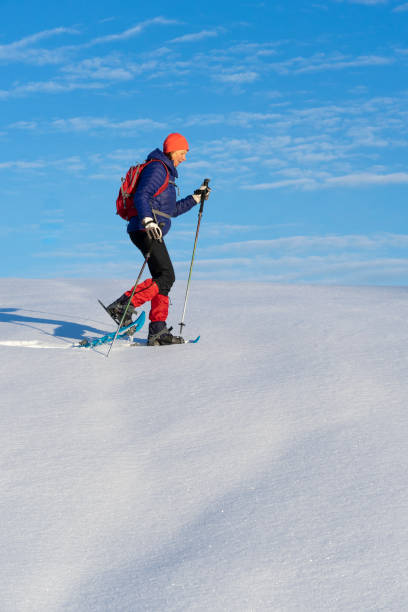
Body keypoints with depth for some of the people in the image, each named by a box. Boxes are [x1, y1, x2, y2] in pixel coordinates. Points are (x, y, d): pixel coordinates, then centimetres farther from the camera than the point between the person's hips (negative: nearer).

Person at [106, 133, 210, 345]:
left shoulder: (166, 172, 27)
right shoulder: (157, 168, -5)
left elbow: (172, 210, 34)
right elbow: (141, 196, -20)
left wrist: (195, 198, 31)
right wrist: (148, 221, -35)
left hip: (152, 231, 10)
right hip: (145, 230, -10)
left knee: (163, 279, 6)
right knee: (166, 276, -17)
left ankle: (158, 331, 3)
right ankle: (123, 305, -21)